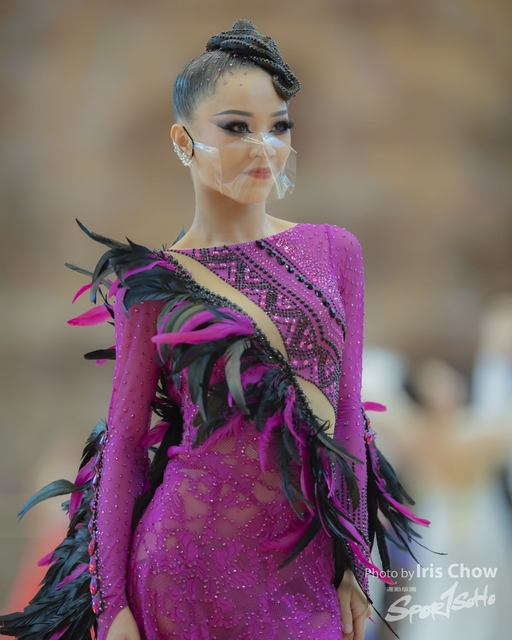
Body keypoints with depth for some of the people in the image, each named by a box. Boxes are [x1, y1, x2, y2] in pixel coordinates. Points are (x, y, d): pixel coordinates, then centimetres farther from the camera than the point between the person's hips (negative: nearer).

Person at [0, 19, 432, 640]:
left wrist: (353, 565, 4)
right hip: (195, 560, -3)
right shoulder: (155, 283, -2)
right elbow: (124, 440, 0)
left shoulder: (332, 251, 4)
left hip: (307, 563, 3)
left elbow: (345, 411, 7)